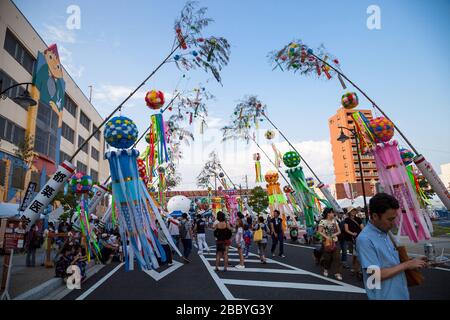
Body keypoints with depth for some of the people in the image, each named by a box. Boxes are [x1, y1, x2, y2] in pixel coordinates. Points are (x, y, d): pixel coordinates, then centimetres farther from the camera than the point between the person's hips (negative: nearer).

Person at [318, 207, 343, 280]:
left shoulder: (334, 221, 7)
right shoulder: (323, 221, -8)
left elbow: (339, 231, 8)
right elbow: (320, 231, -13)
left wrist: (335, 234, -11)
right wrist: (326, 237, -22)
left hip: (334, 241, 4)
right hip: (326, 241, -4)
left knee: (336, 257, -4)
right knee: (327, 256, 5)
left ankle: (337, 273, 0)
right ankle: (325, 269, 30)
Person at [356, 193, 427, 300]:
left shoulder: (385, 233, 3)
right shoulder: (365, 239, -24)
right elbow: (377, 275, -24)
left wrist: (411, 263, -2)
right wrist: (406, 265, -17)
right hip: (384, 296, -8)